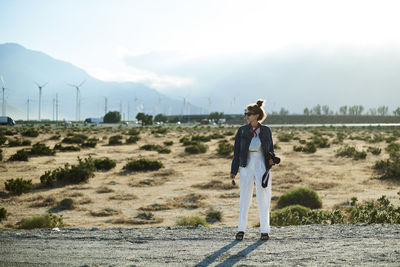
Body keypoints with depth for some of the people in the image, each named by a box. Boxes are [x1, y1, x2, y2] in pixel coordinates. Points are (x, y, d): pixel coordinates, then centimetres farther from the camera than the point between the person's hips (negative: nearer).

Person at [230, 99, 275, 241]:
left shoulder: (266, 130, 4)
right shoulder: (242, 130, 3)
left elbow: (270, 148, 13)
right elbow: (236, 151, 4)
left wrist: (271, 159, -8)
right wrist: (233, 171, 0)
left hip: (262, 166, 0)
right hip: (246, 166, 0)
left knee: (264, 199, 1)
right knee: (245, 198, 3)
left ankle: (265, 231, 8)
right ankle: (241, 229, 11)